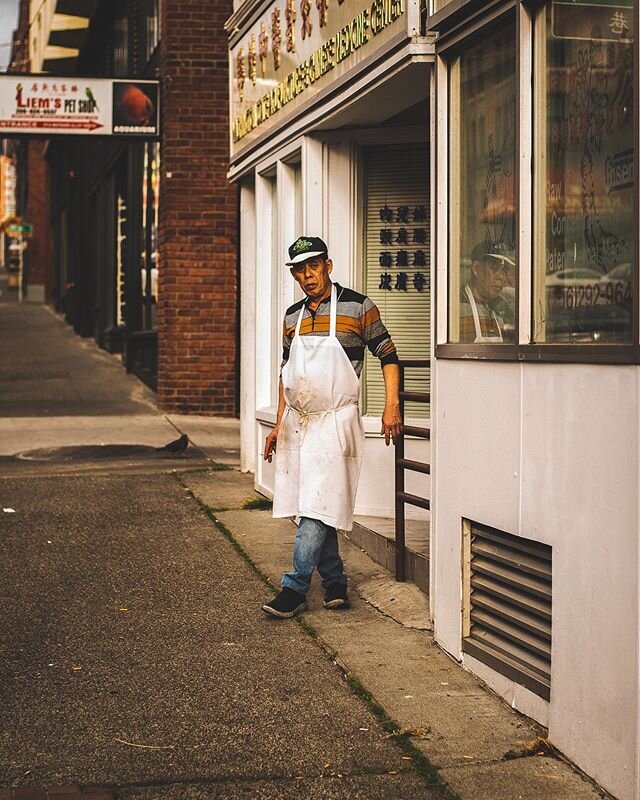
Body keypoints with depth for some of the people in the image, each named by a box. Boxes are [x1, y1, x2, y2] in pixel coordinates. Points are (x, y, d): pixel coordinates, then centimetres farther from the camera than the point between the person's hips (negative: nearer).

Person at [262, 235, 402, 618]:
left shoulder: (357, 306, -4)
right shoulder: (293, 317, 13)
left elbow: (388, 355, -1)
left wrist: (392, 406, -11)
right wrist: (279, 424, 17)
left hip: (335, 420, -6)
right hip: (297, 422, 6)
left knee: (317, 508, -11)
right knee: (313, 510, 8)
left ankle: (295, 589, -9)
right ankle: (335, 583, 18)